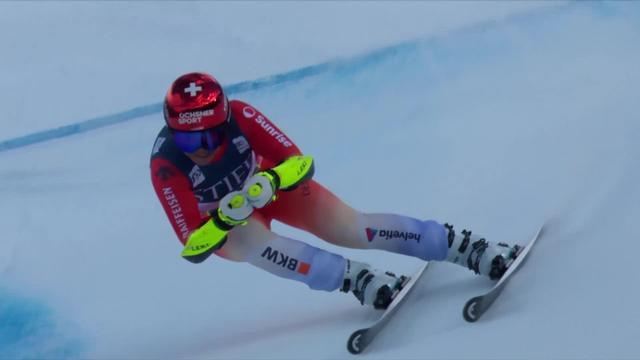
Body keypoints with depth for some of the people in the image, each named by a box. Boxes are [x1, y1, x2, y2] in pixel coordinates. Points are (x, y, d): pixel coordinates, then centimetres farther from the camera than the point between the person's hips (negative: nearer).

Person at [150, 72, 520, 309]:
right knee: (253, 240, -37)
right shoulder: (166, 165, -32)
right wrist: (224, 218, -49)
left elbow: (301, 162, -27)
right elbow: (193, 247, -29)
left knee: (352, 227, -18)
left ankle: (470, 248, -13)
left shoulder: (238, 115, -31)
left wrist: (269, 182, -47)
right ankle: (358, 279, -34)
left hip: (270, 183, 1)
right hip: (219, 223, 0)